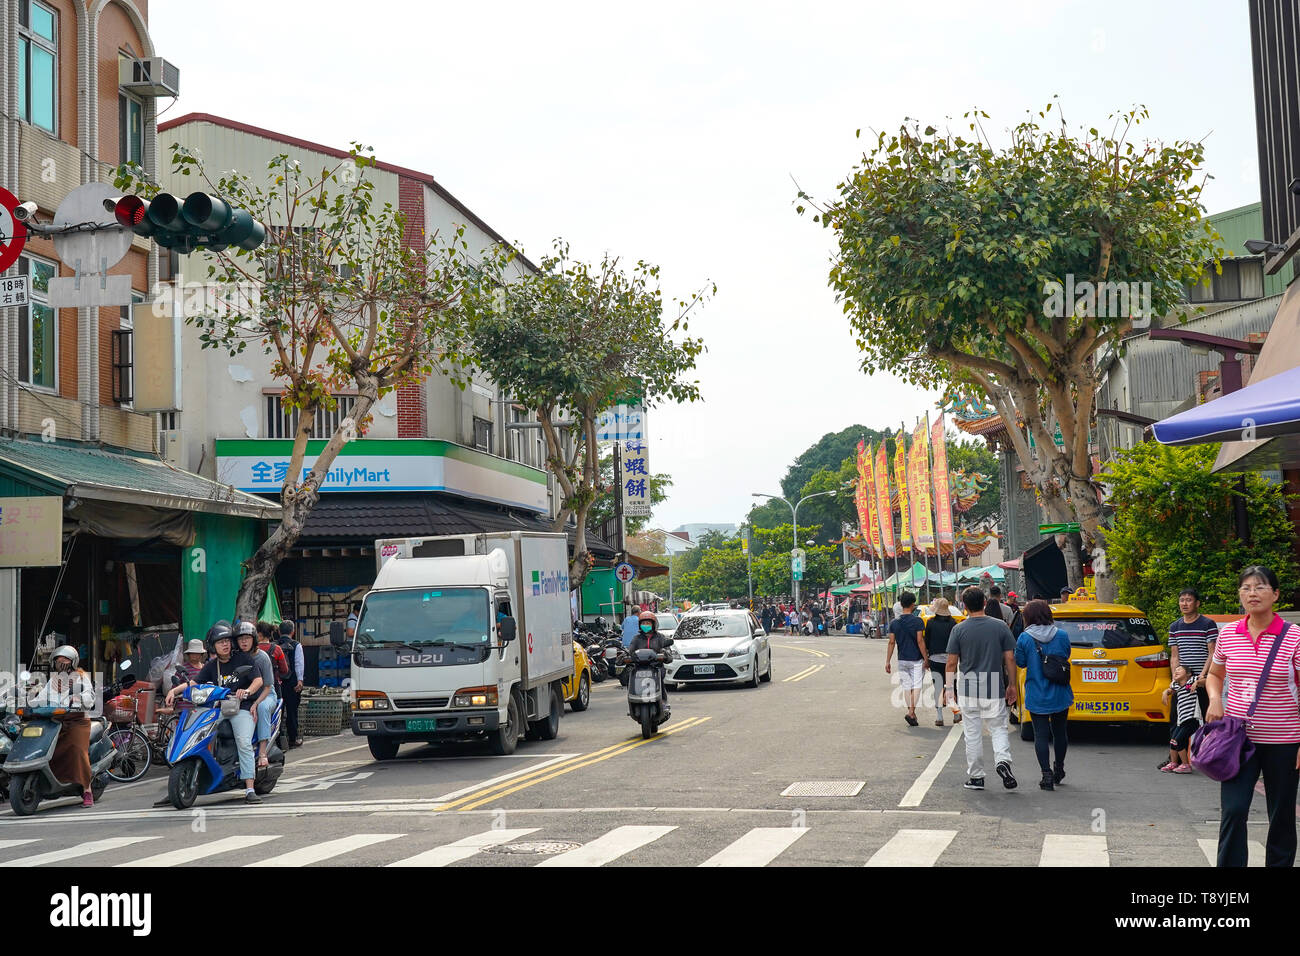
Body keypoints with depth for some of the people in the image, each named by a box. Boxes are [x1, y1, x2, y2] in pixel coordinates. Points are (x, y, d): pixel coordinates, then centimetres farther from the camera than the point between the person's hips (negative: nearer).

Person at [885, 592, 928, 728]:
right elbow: (920, 641, -13)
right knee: (916, 686, -1)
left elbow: (891, 642, -1)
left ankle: (912, 714, 16)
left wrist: (887, 662, 3)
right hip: (916, 660, -3)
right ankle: (911, 712, -15)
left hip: (902, 660, 4)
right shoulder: (917, 621, -10)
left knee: (906, 687, 11)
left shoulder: (894, 623, 0)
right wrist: (925, 658, -6)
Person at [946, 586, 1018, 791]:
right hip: (994, 689, 0)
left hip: (968, 689, 0)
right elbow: (1010, 658, -1)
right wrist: (1012, 685, 9)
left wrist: (949, 687, 8)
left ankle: (976, 777, 13)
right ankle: (1002, 760, -14)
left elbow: (952, 662, -4)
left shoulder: (959, 629, -6)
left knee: (973, 734, 8)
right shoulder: (1000, 626, -3)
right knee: (998, 728, 11)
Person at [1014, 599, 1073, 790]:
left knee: (1041, 735, 3)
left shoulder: (1025, 638, -12)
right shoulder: (1062, 635, -5)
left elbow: (1020, 662, -2)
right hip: (1060, 695, 3)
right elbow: (1066, 656, 10)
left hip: (1036, 696, -3)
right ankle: (1059, 770, 32)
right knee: (1059, 732, 18)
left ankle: (1047, 774, -6)